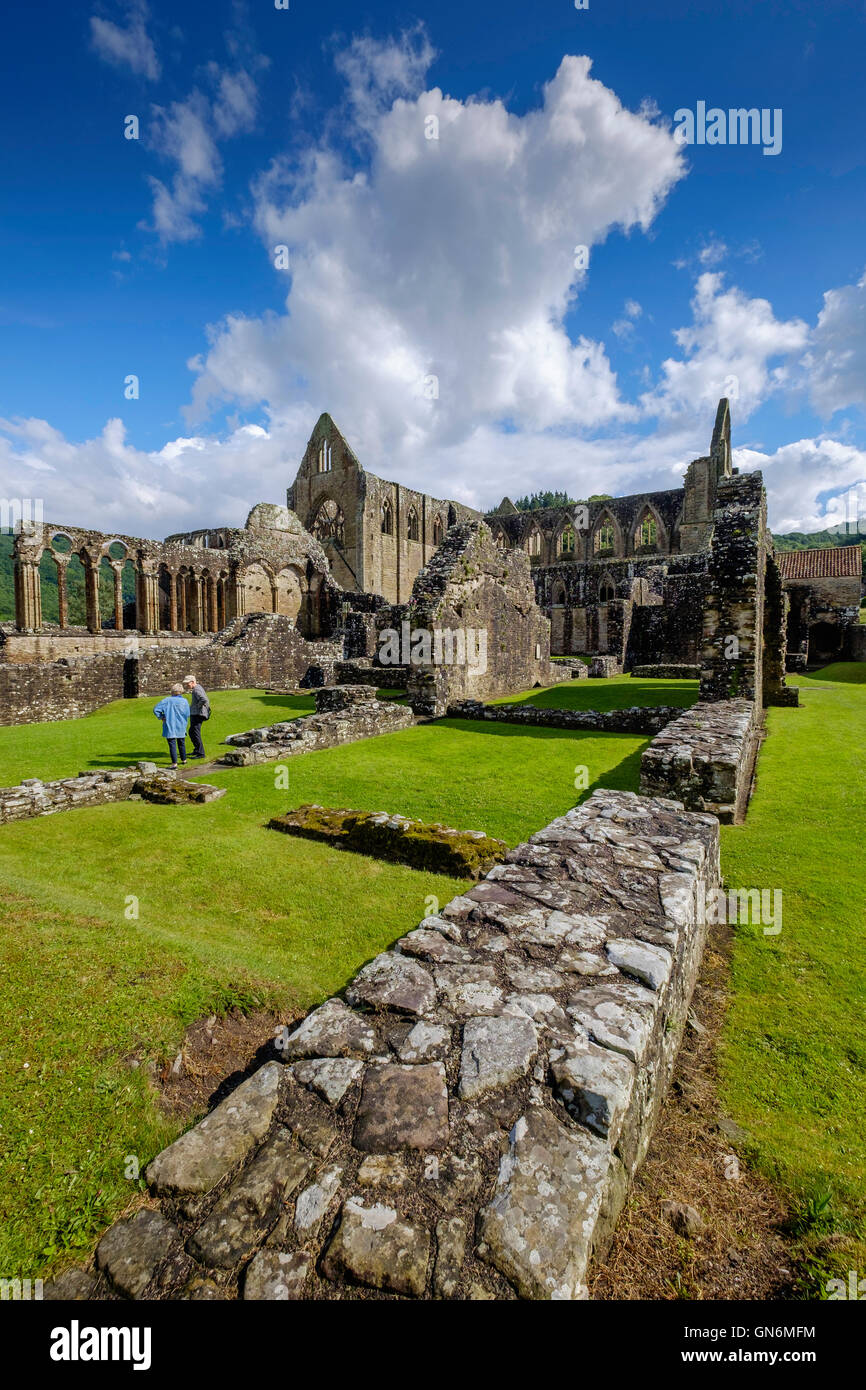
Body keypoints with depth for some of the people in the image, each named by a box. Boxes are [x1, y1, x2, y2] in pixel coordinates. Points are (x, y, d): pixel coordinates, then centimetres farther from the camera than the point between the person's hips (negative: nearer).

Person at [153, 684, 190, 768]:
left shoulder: (168, 700, -9)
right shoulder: (184, 701, -3)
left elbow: (156, 709, -10)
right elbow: (188, 714, 2)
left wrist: (161, 717, 0)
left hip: (170, 727, -3)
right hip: (181, 727, 3)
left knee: (172, 745, -1)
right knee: (181, 744, 19)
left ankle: (174, 763, -4)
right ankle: (184, 760, 31)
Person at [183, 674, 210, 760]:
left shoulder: (197, 690, -19)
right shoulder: (196, 688, 14)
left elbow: (204, 700, -34)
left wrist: (198, 706, -20)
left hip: (197, 714, -11)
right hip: (194, 714, 11)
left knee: (195, 733, -11)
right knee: (191, 732, 22)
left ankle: (200, 753, -8)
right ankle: (196, 750, 34)